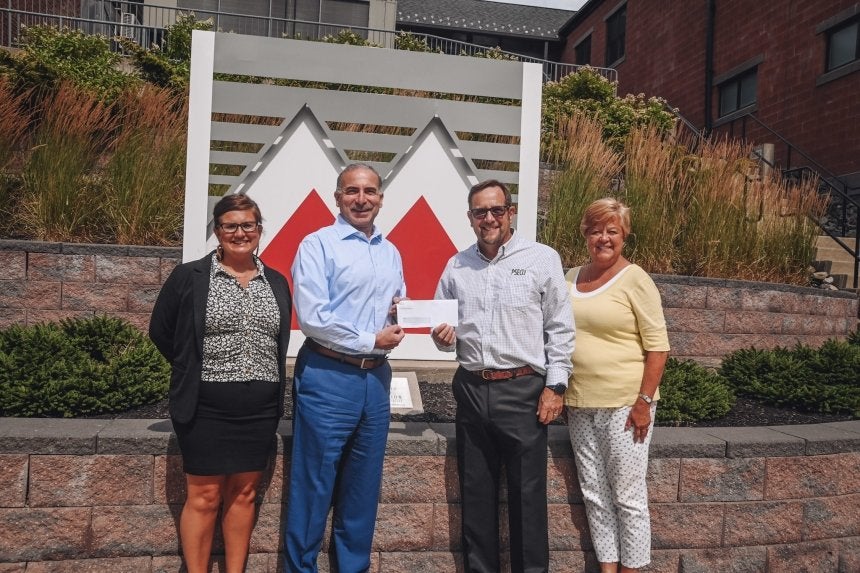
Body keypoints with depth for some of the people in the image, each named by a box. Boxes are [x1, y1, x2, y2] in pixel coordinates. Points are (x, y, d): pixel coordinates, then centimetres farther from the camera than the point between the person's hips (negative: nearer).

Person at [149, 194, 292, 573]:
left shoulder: (277, 283, 8)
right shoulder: (189, 277, -3)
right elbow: (160, 331, 5)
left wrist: (275, 397, 8)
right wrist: (195, 372, 6)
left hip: (260, 409, 4)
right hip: (206, 408, -3)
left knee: (243, 494, 13)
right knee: (205, 496, 4)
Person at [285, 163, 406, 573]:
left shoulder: (391, 253, 15)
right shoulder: (318, 245, -6)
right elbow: (311, 317, -15)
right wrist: (371, 340, -11)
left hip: (376, 378, 6)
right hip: (328, 377, -6)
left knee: (363, 487, 15)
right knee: (313, 485, 3)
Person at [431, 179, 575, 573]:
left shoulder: (542, 259, -1)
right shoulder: (456, 266, 11)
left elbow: (560, 329, -2)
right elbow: (441, 328, 19)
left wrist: (555, 385, -7)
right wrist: (442, 337, -3)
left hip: (523, 390, -4)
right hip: (471, 390, 4)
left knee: (527, 494, 5)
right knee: (475, 493, 13)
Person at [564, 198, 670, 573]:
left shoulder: (634, 280, -7)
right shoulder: (570, 279, 9)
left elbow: (658, 346, -9)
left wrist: (644, 401, -14)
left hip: (624, 405, -5)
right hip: (580, 405, 6)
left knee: (627, 497, 5)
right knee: (594, 495, 13)